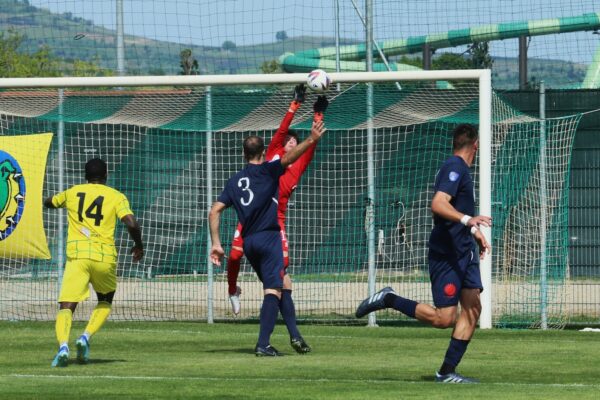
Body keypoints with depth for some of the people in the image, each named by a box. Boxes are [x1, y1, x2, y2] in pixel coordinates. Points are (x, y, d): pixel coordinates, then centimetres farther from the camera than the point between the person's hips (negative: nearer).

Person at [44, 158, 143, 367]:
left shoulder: (72, 193, 13)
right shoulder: (116, 197, 5)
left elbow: (48, 202, 32)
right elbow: (132, 224, -8)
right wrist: (139, 246, 9)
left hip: (76, 255, 0)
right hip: (104, 256, 0)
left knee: (66, 306, -5)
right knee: (105, 301, 23)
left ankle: (63, 346, -32)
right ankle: (86, 337, -1)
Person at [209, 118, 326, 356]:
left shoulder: (235, 181, 14)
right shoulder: (267, 171, -2)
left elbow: (214, 211, 9)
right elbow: (289, 158, -21)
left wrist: (216, 243, 8)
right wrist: (311, 140, -30)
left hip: (248, 241, 6)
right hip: (268, 237, -6)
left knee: (273, 286, 21)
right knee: (273, 290, -12)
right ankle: (263, 344, -25)